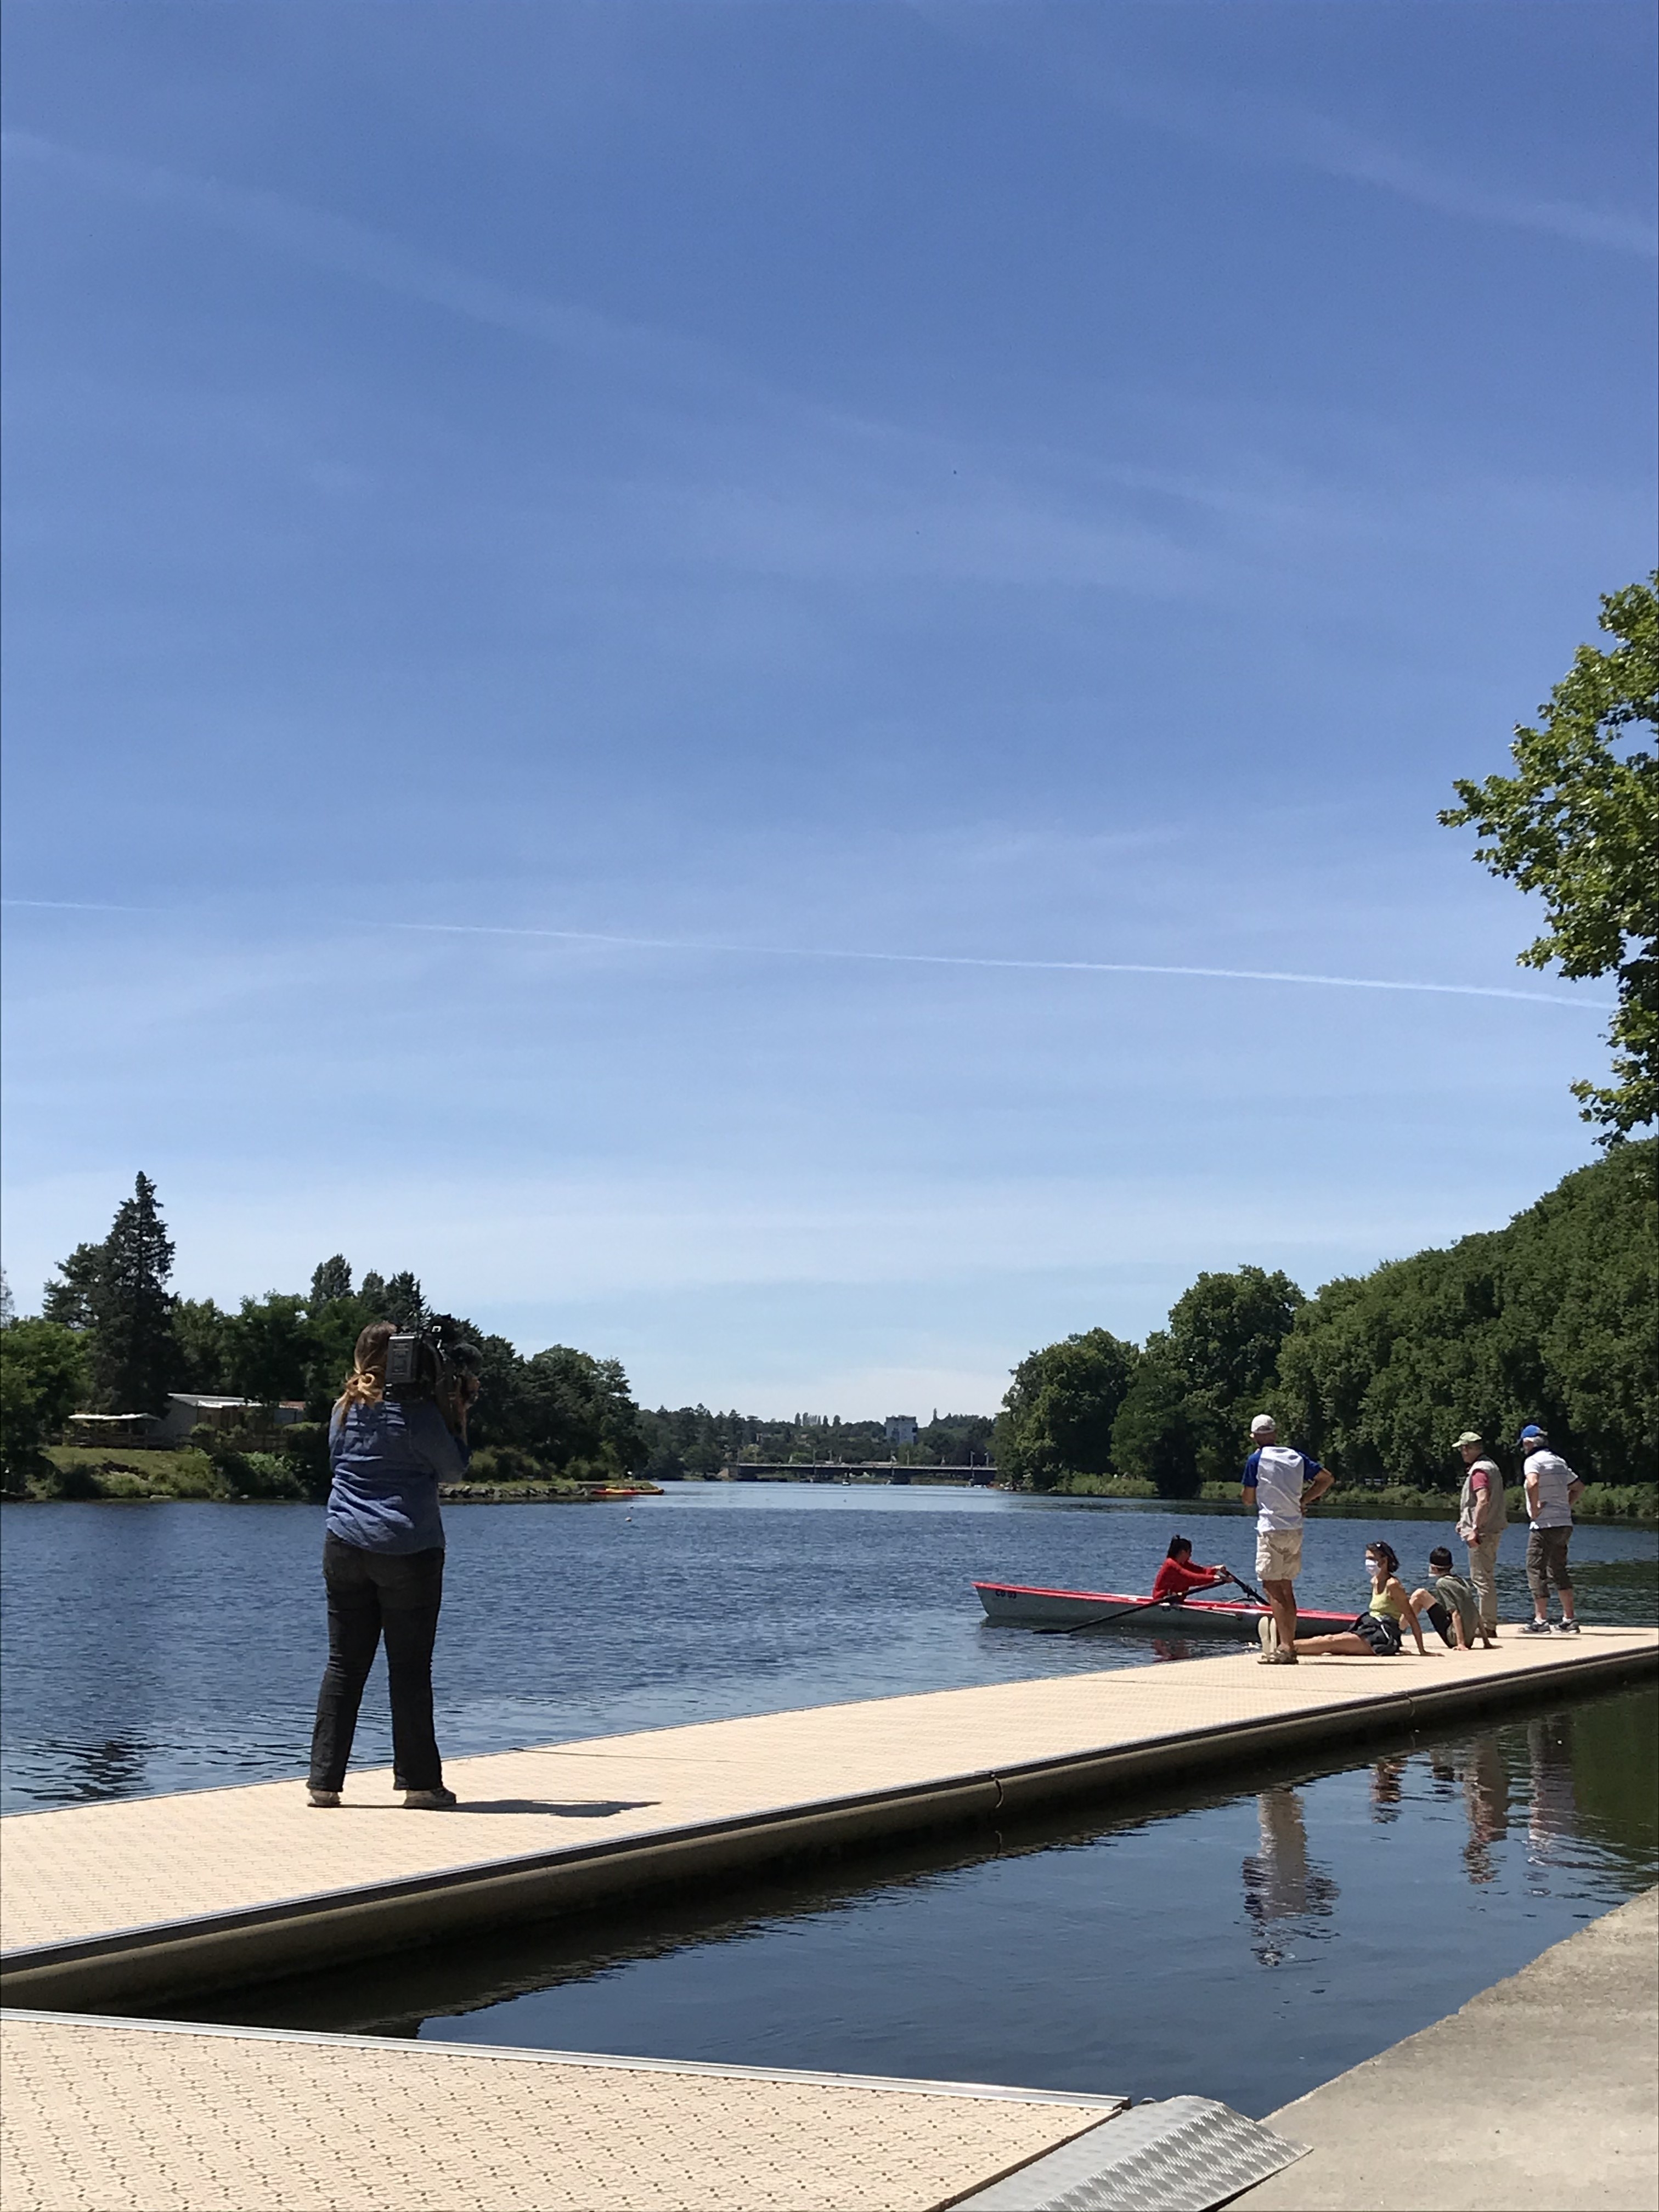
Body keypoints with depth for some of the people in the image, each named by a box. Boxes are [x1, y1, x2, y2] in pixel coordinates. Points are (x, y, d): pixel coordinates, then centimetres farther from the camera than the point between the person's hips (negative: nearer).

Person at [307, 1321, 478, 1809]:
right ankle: (419, 1782, 6)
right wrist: (459, 1416, 9)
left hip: (345, 1547, 4)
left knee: (343, 1665, 7)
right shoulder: (416, 1411, -9)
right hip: (408, 1550, -4)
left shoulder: (346, 1409, 7)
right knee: (410, 1669, 2)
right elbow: (453, 1470, 0)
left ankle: (325, 1780, 6)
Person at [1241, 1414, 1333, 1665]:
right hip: (1295, 1530, 6)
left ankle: (1284, 1647, -12)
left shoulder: (1256, 1460, -6)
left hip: (1271, 1529, -6)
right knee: (1287, 1589, 13)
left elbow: (1248, 1499, -1)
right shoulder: (1296, 1457, 9)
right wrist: (1303, 1500, 13)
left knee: (1273, 1589, -5)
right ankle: (1290, 1646, 15)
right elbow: (1327, 1478, 11)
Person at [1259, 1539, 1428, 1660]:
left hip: (1383, 1638, -8)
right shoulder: (1375, 1582, 20)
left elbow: (1412, 1619, -8)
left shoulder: (1393, 1585, -7)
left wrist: (1422, 1651, -9)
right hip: (1369, 1632, 8)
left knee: (1331, 1642, -25)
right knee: (1327, 1640, -15)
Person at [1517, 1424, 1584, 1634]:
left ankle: (1540, 1621, -6)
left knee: (1536, 1570, -3)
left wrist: (1534, 1509, -19)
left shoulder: (1532, 1461, -9)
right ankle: (1570, 1619, 15)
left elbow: (1533, 1483, -30)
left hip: (1545, 1525, -8)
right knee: (1559, 1571, 16)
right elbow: (1578, 1487, 26)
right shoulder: (1559, 1461, 17)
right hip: (1565, 1524, 8)